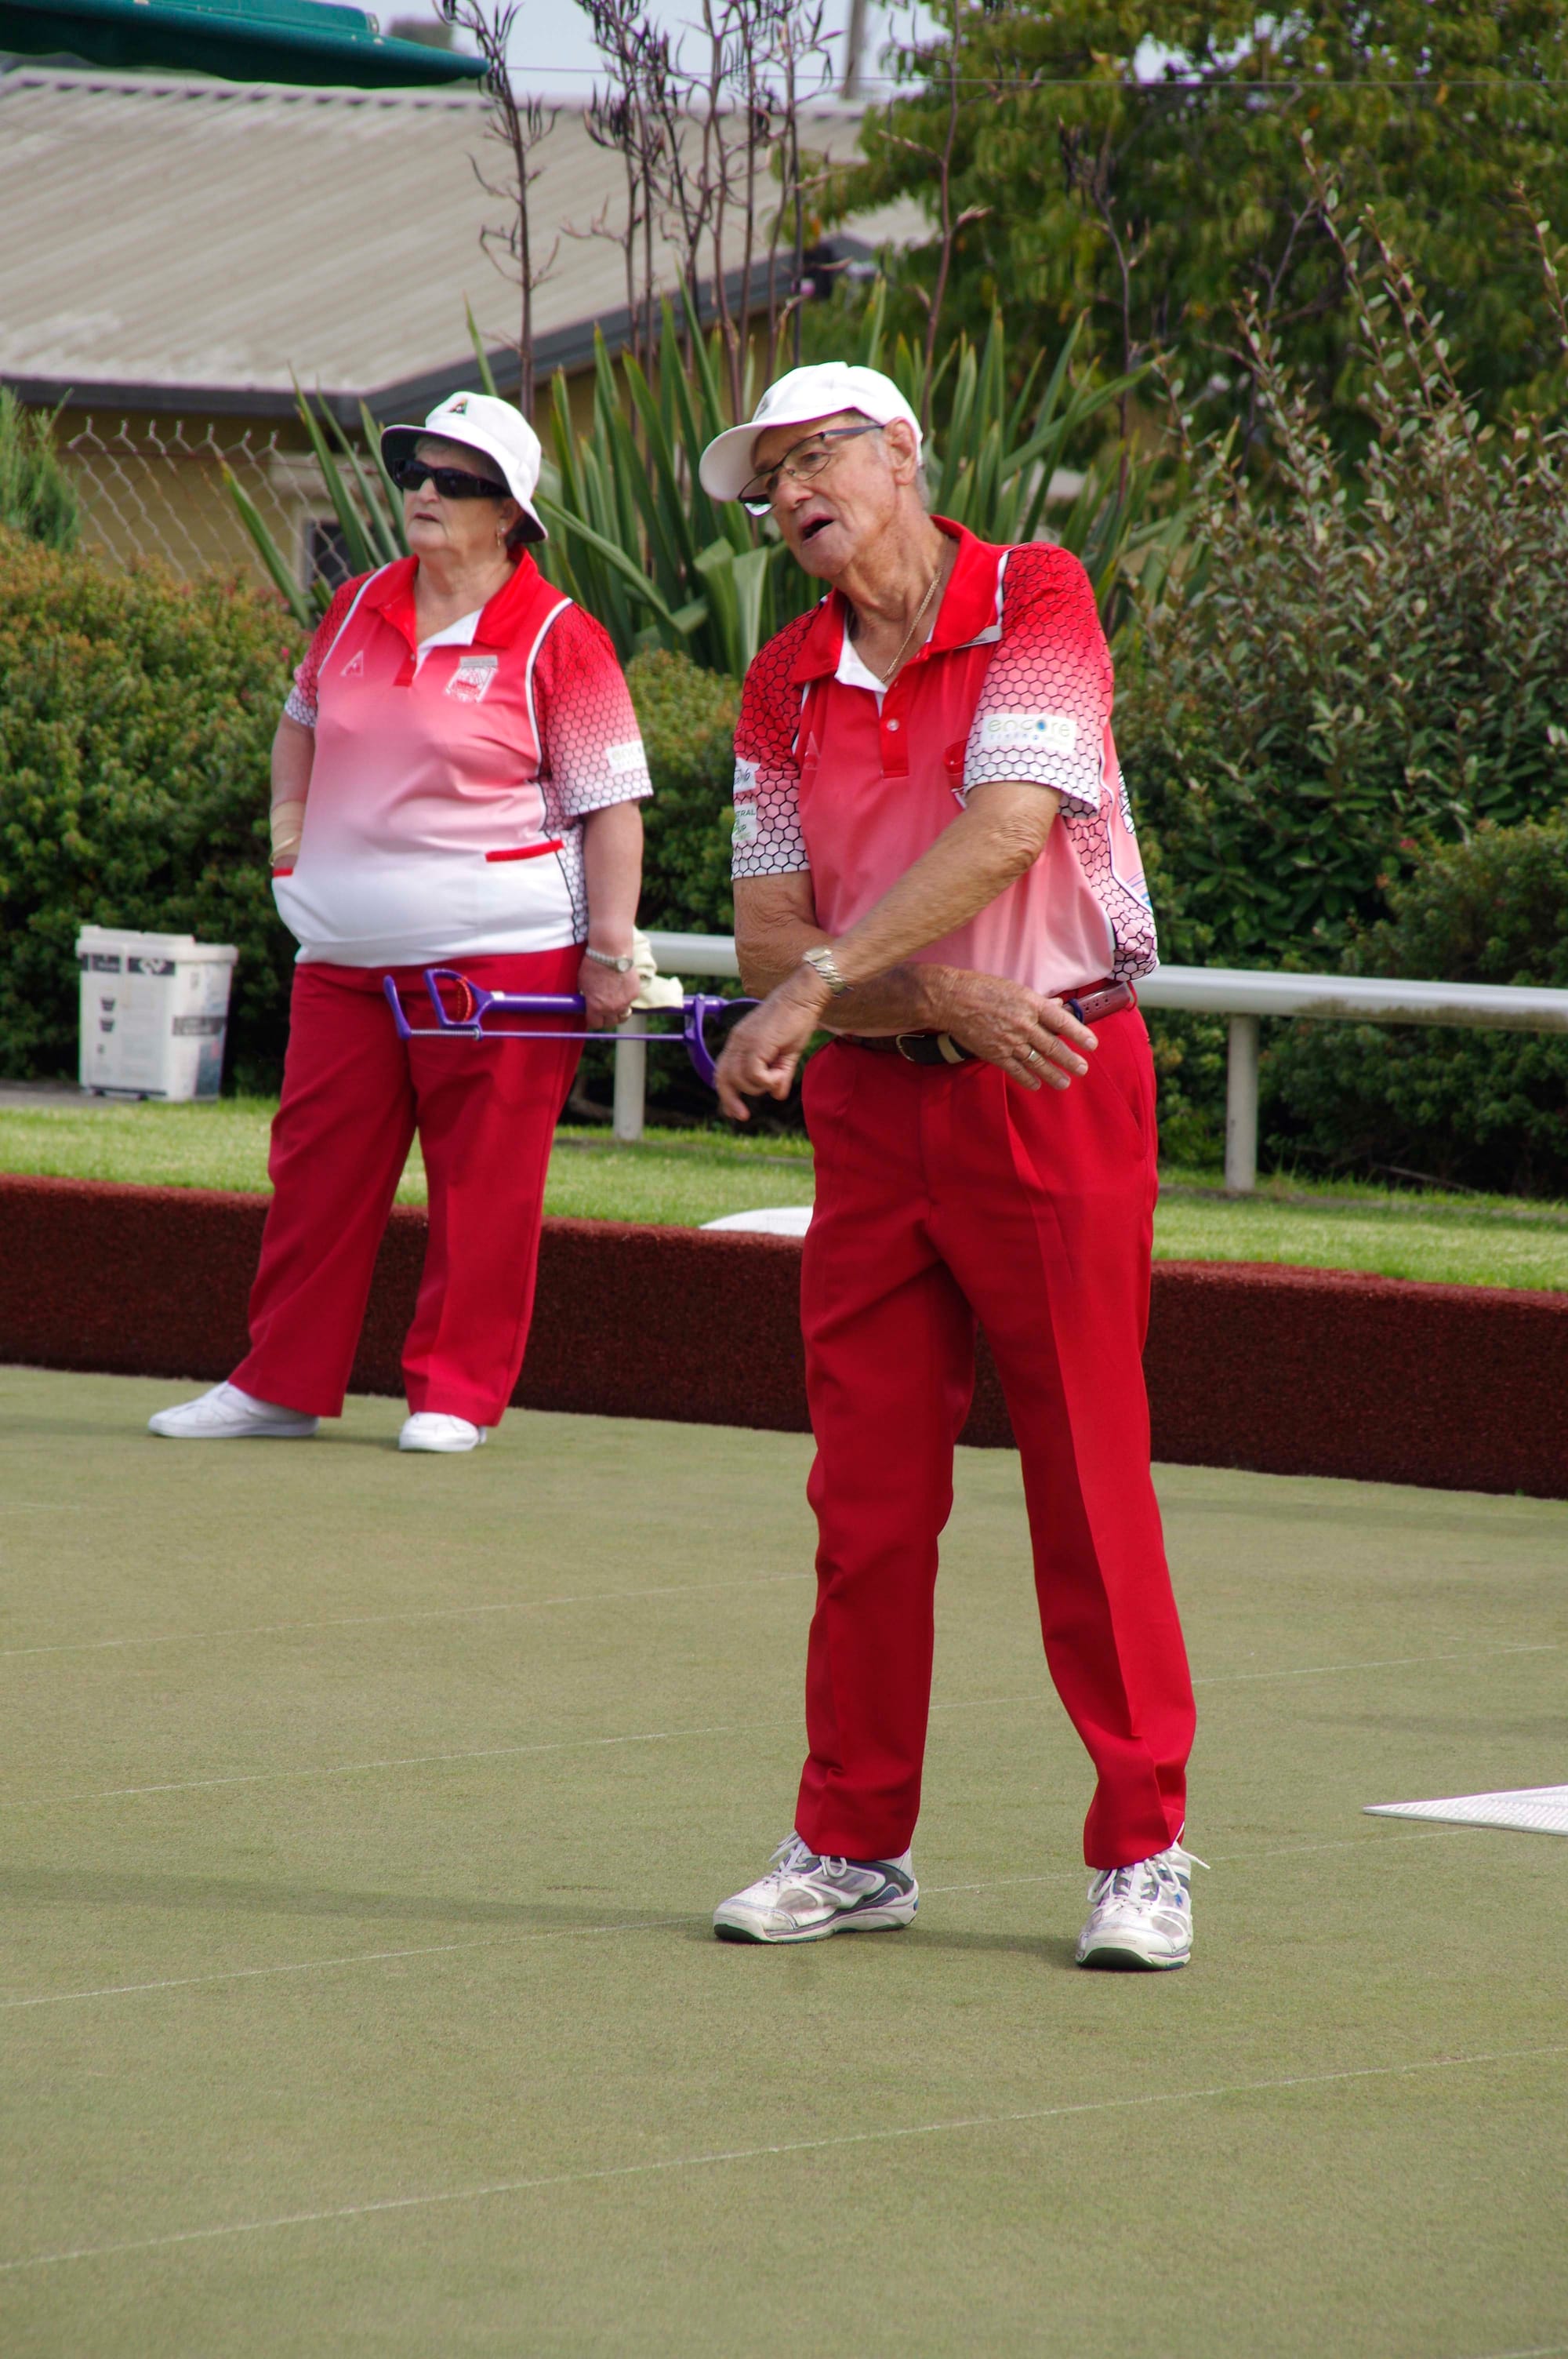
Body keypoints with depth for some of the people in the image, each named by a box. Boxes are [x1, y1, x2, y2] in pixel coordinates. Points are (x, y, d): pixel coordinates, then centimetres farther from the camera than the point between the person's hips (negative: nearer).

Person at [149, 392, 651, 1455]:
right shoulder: (358, 611, 10)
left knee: (482, 1181, -1)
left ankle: (456, 1394, 6)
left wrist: (610, 946, -14)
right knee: (318, 1168, 6)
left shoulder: (557, 640, -7)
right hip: (347, 957, 5)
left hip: (502, 955, -5)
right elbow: (304, 720, 30)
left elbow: (613, 803, -7)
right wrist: (290, 829, 17)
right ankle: (282, 1383, 14)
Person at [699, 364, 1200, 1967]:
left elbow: (1009, 827, -19)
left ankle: (1141, 1852, 3)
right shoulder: (783, 689, 8)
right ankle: (854, 1847, 13)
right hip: (873, 1109, 4)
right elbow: (767, 943, 3)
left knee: (1090, 1481, -3)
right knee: (866, 1495, 4)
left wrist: (827, 978, -25)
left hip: (1058, 1098, -4)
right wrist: (944, 1001, -13)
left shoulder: (1037, 605, -5)